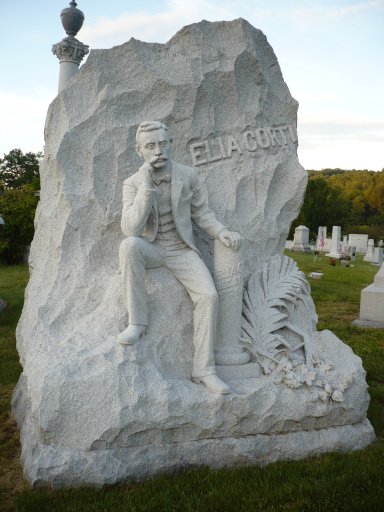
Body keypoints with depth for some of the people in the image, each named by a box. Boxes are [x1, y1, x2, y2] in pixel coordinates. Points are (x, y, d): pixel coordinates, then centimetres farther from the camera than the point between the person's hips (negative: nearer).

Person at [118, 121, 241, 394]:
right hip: (150, 250, -1)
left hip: (182, 251, 1)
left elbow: (201, 212, 6)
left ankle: (204, 369, -13)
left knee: (209, 297, -23)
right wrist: (148, 184, -32)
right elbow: (131, 230, -25)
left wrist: (222, 232, -13)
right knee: (129, 246, -37)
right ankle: (138, 321, -23)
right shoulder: (132, 184, -12)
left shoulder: (188, 175, -8)